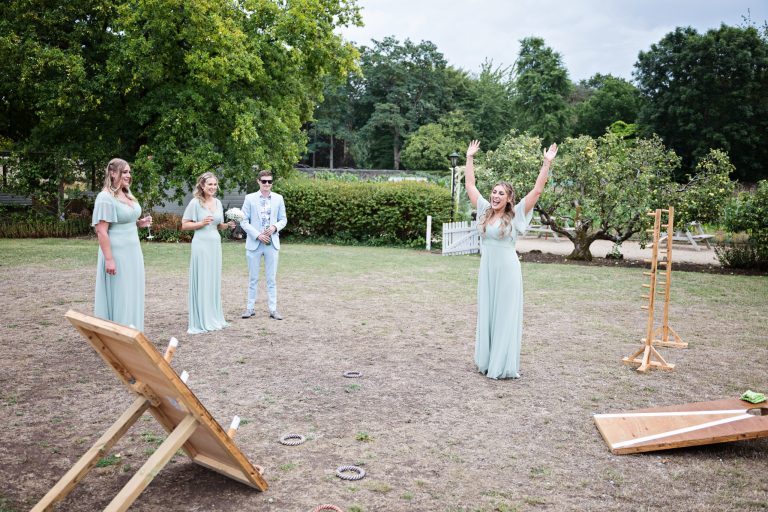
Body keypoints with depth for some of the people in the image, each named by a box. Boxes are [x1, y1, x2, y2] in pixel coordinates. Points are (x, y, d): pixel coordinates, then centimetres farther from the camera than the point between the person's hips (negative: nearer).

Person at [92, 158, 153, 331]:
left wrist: (139, 223, 5)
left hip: (133, 251, 8)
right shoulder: (105, 198, -15)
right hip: (117, 253, -8)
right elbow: (101, 231, -18)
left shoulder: (127, 194, 10)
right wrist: (109, 259, -22)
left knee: (131, 293, 12)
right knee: (118, 294, -1)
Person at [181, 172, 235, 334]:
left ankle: (213, 318, 21)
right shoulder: (195, 202, -7)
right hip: (201, 245, -6)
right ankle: (200, 321, 4)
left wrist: (228, 225, 1)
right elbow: (184, 225, -5)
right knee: (201, 281, -3)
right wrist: (201, 223, -17)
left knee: (214, 281, 11)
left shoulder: (218, 202, 11)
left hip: (215, 244, 6)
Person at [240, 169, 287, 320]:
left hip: (272, 243, 1)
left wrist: (275, 227, -12)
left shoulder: (278, 198, 4)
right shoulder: (250, 198, -1)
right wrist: (257, 235, -13)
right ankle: (250, 308, 16)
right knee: (253, 278, 8)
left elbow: (283, 219, 9)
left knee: (271, 278, 5)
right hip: (254, 243, -1)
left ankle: (273, 309, 10)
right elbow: (244, 221, -2)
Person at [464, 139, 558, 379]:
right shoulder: (484, 211, 6)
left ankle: (504, 366, 7)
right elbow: (470, 185, 12)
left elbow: (537, 190, -10)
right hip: (486, 269, 5)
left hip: (507, 270, -5)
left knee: (505, 316, 1)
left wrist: (547, 163, -12)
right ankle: (486, 362, 21)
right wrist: (470, 158, 13)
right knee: (486, 314, 11)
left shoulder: (515, 215, -5)